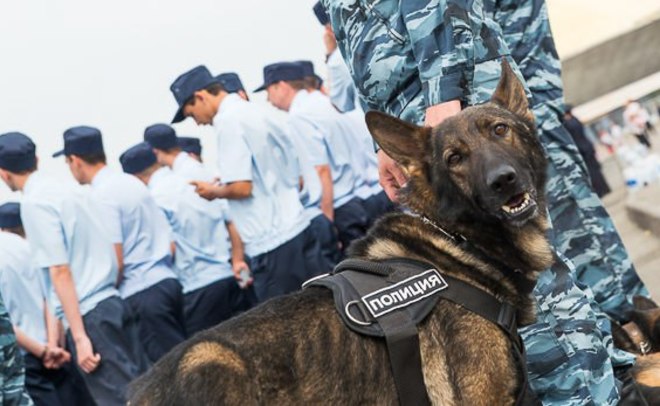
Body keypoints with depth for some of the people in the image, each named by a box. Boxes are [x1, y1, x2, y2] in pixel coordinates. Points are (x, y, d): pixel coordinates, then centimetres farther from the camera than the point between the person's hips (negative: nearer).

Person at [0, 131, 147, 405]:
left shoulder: (34, 202, -10)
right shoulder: (71, 191, 14)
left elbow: (60, 271, -16)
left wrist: (79, 337, -18)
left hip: (88, 316, -8)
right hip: (112, 303, 8)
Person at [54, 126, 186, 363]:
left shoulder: (101, 197, -11)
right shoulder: (132, 182, 15)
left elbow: (116, 262, -15)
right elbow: (169, 242, 17)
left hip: (141, 294, -8)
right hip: (166, 281, 8)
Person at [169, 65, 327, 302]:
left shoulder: (229, 121, -11)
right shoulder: (257, 113, 14)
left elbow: (241, 187, -18)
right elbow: (298, 178, 18)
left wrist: (213, 192, 0)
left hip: (271, 244, -8)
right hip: (300, 229, 8)